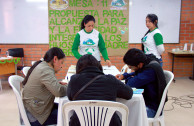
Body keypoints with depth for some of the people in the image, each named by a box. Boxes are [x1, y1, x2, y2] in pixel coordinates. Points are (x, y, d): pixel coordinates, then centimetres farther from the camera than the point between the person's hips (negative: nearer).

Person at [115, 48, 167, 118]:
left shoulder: (151, 70, -27)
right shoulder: (146, 62, 0)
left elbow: (132, 83, -32)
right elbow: (136, 74, 19)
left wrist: (128, 79, -9)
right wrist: (124, 75, 2)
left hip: (152, 108, -9)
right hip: (145, 101, 9)